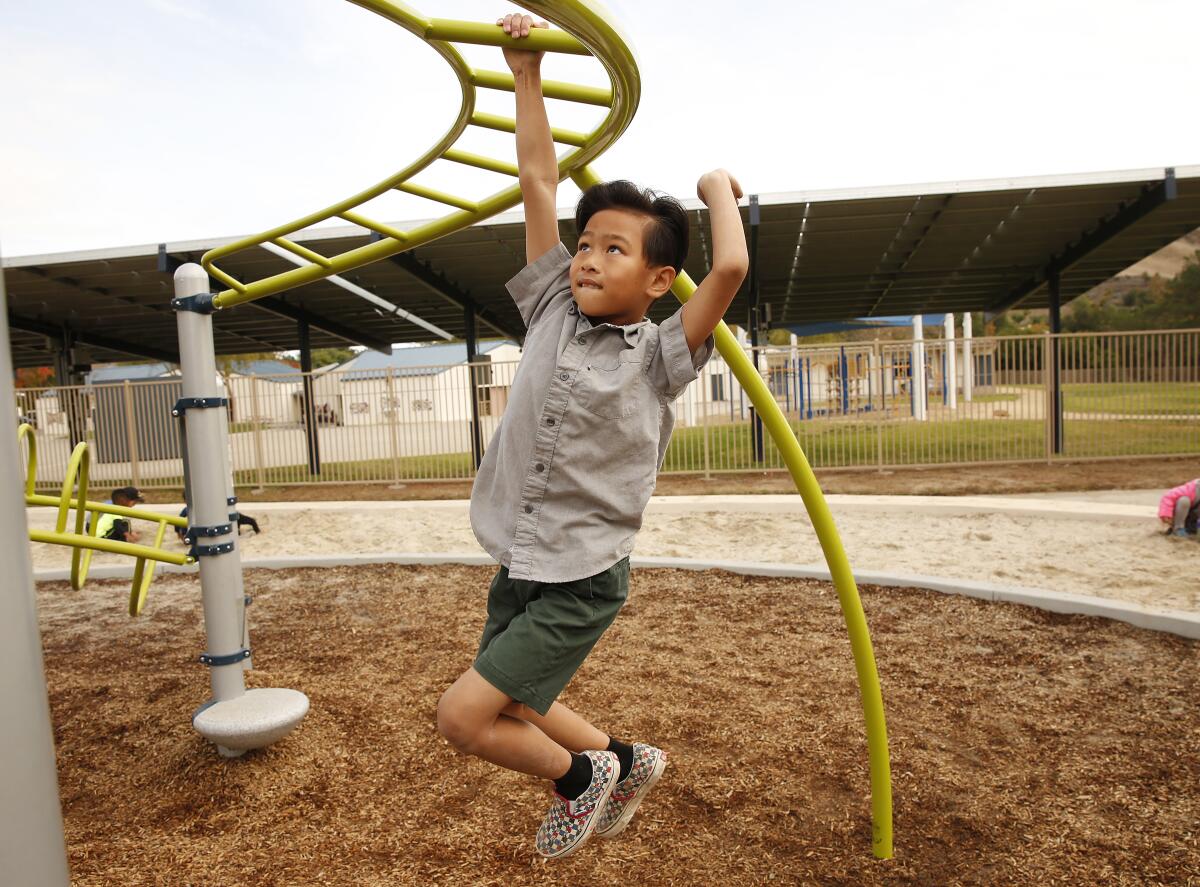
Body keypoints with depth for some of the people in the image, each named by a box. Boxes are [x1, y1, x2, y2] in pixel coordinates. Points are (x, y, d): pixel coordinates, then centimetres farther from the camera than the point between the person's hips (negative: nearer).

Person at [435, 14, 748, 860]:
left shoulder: (659, 357, -11)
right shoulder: (553, 312, 0)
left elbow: (731, 266, -26)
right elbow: (539, 180, 1)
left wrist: (718, 188, -8)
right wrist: (526, 71, 0)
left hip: (582, 583, -6)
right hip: (519, 569, 6)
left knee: (462, 716, -5)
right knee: (513, 708, 22)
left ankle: (580, 775, 23)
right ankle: (626, 761, 46)